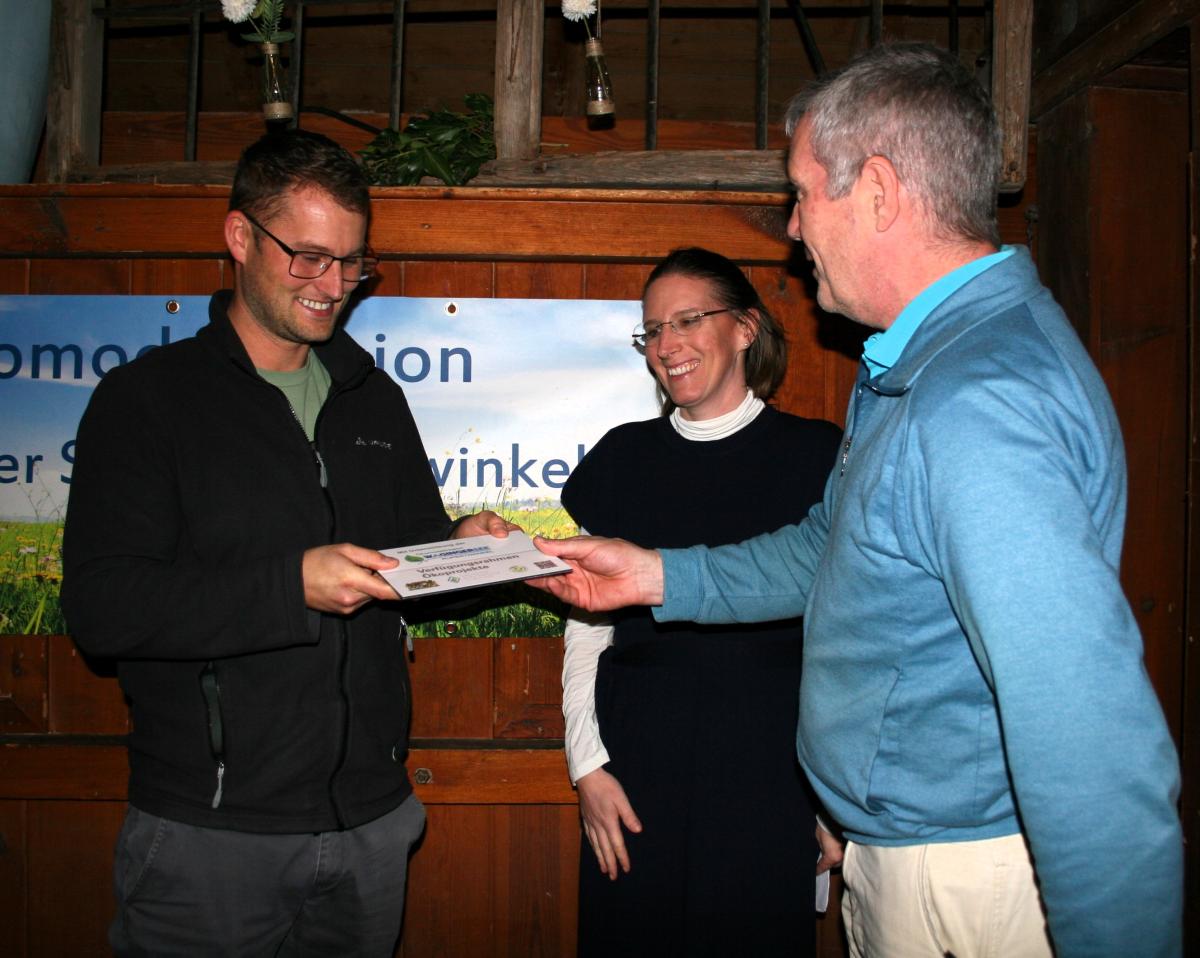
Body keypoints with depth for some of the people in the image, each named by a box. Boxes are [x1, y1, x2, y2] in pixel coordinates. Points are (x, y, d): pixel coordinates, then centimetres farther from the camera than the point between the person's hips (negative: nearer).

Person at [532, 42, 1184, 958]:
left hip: (967, 883, -9)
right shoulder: (916, 362, 8)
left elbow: (1090, 735, -33)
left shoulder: (979, 406, -30)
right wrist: (660, 575, 14)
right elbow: (834, 547, 18)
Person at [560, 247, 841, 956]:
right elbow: (587, 626, 9)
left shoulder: (816, 457, 0)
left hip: (770, 778, -2)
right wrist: (588, 764, 2)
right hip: (639, 778, 2)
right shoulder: (623, 459, 7)